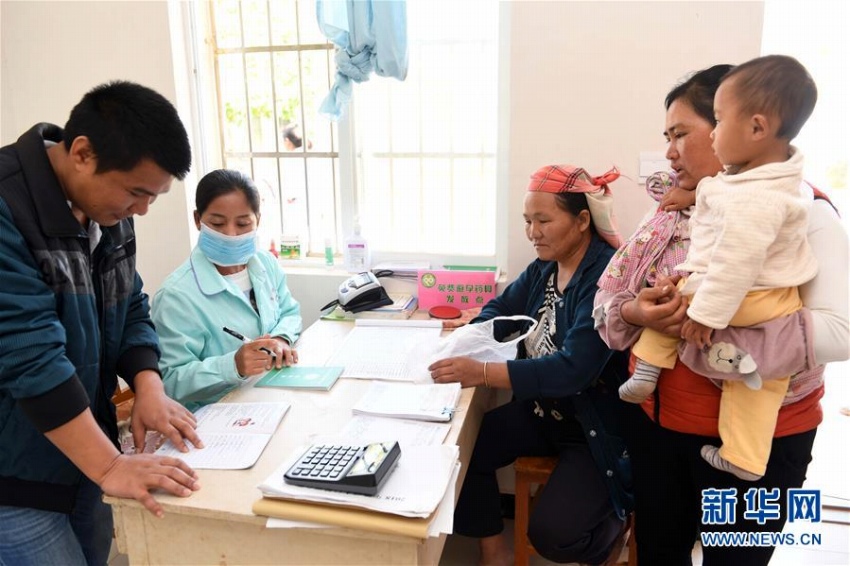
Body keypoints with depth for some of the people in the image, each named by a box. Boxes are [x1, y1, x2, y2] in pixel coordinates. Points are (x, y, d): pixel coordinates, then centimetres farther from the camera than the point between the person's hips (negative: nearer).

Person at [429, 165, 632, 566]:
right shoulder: (544, 267, 0)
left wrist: (483, 373, -40)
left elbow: (574, 369, -33)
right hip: (540, 412, 8)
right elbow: (501, 309, 14)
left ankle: (616, 511, 16)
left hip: (599, 427, -7)